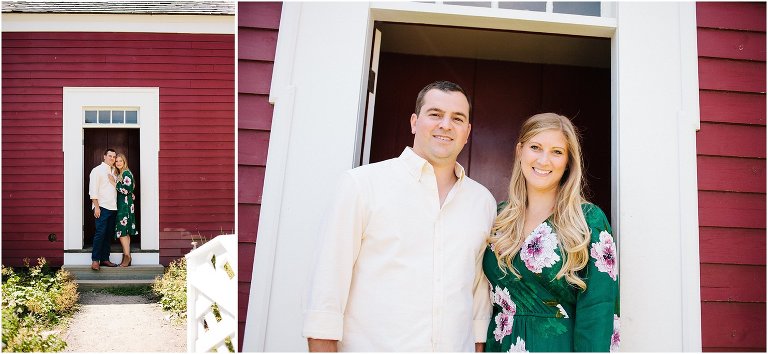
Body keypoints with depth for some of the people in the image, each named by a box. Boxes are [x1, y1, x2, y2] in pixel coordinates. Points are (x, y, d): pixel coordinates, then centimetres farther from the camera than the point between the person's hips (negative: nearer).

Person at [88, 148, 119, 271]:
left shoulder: (113, 172, 18)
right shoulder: (97, 170, -2)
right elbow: (93, 190, -9)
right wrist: (96, 207, -15)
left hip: (112, 208, 7)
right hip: (102, 207, -7)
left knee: (108, 234, 7)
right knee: (100, 233, -11)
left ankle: (104, 258, 12)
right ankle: (95, 260, -8)